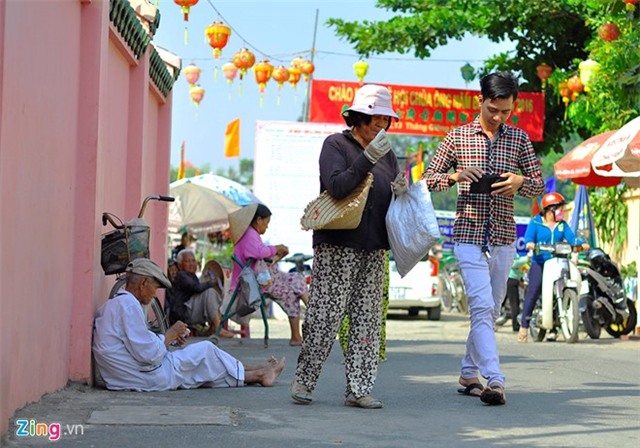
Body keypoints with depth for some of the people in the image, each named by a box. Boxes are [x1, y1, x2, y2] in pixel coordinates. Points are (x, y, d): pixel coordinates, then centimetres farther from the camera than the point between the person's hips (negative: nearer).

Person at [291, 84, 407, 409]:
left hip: (373, 248, 6)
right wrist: (368, 158, -23)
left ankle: (358, 389, 5)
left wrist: (400, 192, -4)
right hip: (337, 246, -6)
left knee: (367, 318, 2)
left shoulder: (387, 154, 17)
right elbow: (337, 187, -16)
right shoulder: (336, 145, -1)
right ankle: (303, 380, 7)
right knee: (325, 316, -6)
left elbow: (389, 201, 19)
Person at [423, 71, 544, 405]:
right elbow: (429, 178, 5)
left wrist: (520, 181, -12)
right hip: (468, 235, -3)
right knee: (482, 306, -15)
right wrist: (456, 176, -15)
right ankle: (494, 380, -22)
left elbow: (539, 184, 11)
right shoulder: (458, 137, 2)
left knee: (490, 310, 12)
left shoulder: (519, 139, 7)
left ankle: (469, 374, 27)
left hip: (503, 238, 3)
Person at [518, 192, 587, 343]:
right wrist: (530, 243, -31)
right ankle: (524, 326, -11)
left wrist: (581, 244, -17)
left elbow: (571, 238, 5)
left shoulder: (562, 225, 17)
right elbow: (528, 237, -7)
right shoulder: (535, 223, 6)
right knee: (533, 291, -14)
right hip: (540, 263, -4)